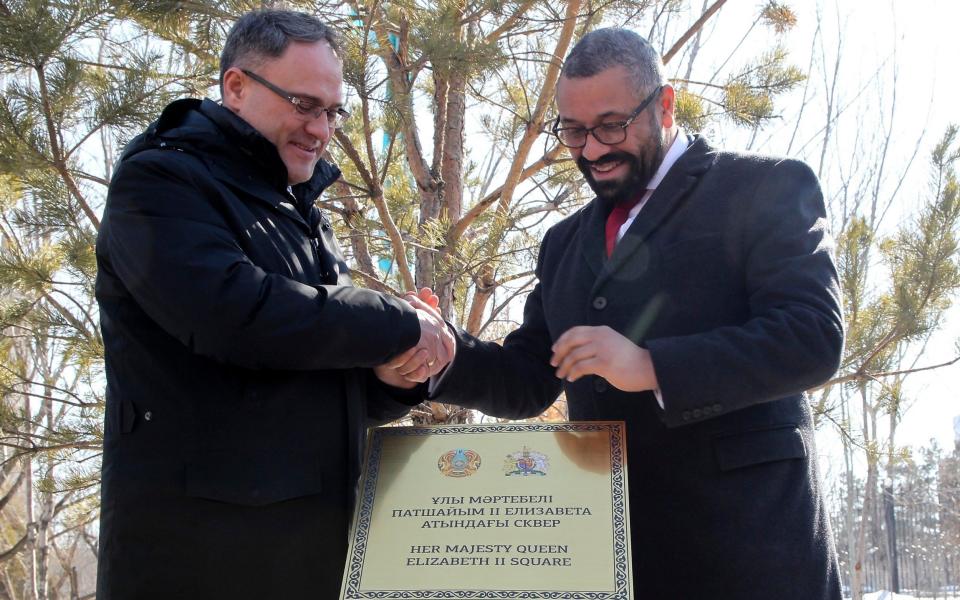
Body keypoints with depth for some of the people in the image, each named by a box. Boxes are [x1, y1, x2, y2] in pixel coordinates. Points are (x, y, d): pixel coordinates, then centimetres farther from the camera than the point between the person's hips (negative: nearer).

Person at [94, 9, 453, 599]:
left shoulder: (304, 216, 18)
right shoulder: (161, 182, -6)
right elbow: (234, 312, -25)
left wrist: (392, 373, -4)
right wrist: (402, 327, -14)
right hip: (196, 541, -7)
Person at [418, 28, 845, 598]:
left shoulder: (766, 188, -2)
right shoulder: (566, 242, 17)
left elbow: (814, 336, -13)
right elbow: (530, 382, 15)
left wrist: (651, 366, -21)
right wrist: (444, 355, -5)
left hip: (744, 535, -5)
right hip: (611, 538, 5)